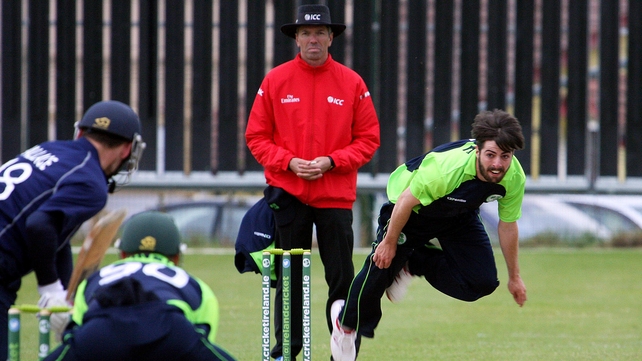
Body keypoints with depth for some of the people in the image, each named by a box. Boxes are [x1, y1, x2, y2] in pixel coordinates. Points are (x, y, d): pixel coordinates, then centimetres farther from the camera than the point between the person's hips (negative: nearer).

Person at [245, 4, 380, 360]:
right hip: (287, 194, 0)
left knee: (341, 278, -2)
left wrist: (331, 161, -11)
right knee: (289, 278, 3)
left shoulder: (351, 83, 3)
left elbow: (368, 139, 3)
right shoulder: (275, 80, 3)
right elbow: (256, 136, 4)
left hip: (336, 195, 0)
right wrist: (289, 162, -11)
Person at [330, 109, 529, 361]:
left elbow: (507, 225, -7)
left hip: (459, 216, 5)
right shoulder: (447, 166, -42)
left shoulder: (514, 178, -26)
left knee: (482, 283, -10)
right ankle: (346, 320, 31)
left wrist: (514, 277, 3)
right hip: (411, 209, -5)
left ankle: (413, 265, 15)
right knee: (382, 266, -2)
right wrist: (389, 242, -14)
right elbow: (406, 200, -26)